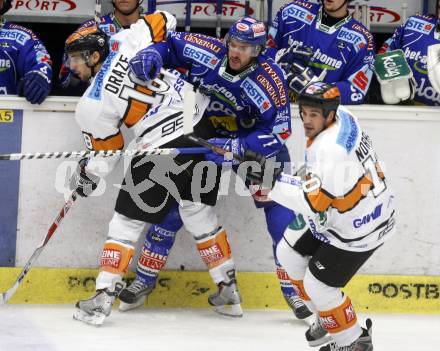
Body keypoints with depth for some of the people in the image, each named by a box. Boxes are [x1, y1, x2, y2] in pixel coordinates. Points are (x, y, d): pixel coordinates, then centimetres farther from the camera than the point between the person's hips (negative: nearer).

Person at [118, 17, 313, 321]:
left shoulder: (269, 79, -29)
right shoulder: (208, 52, -22)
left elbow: (277, 133, -28)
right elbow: (171, 44, -4)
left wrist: (236, 147, -38)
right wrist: (152, 54, -26)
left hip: (255, 140, -2)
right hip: (205, 136, 2)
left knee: (279, 205, -13)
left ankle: (292, 286, -2)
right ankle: (146, 278, 9)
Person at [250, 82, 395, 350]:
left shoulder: (330, 150, -34)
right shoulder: (341, 116, -5)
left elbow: (313, 203, -34)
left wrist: (271, 181, -33)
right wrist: (305, 176, 10)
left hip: (358, 229, -10)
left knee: (317, 285, -3)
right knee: (289, 253, 16)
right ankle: (328, 318, 33)